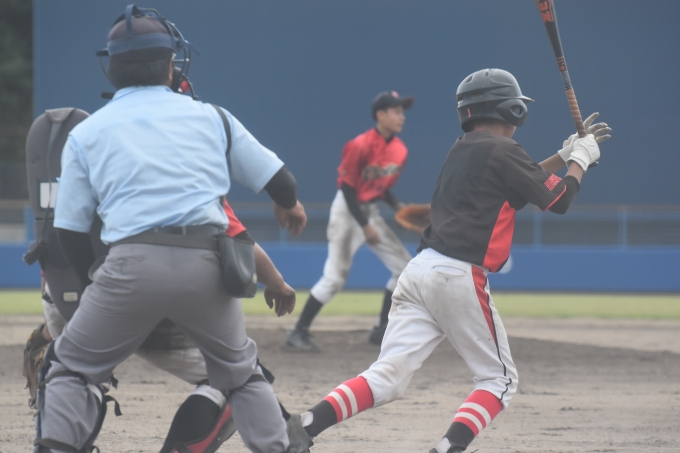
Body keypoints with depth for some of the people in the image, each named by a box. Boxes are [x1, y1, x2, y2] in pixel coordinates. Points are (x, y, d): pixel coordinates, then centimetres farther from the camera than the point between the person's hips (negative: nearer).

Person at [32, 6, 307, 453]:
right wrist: (290, 206, 42)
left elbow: (71, 231, 10)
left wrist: (97, 282, 26)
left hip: (133, 264, -2)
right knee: (241, 373, 22)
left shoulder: (85, 133, 13)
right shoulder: (211, 117, 15)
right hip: (207, 265, 2)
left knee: (71, 369, 11)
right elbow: (278, 180, 19)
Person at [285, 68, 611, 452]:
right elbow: (559, 200, 3)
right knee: (500, 379, 7)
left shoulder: (463, 151, 22)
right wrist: (580, 159, 20)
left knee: (388, 378, -2)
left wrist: (564, 154, 39)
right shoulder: (503, 151, -2)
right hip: (459, 277, -7)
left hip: (420, 269, 7)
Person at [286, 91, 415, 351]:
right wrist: (364, 226, -21)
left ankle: (382, 331, 15)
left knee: (404, 267, 5)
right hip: (348, 211, -8)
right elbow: (347, 188, -20)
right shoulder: (360, 146, -22)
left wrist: (398, 206, -4)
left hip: (370, 210, 8)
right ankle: (298, 333, -5)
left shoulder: (399, 150, 1)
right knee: (335, 277, -13)